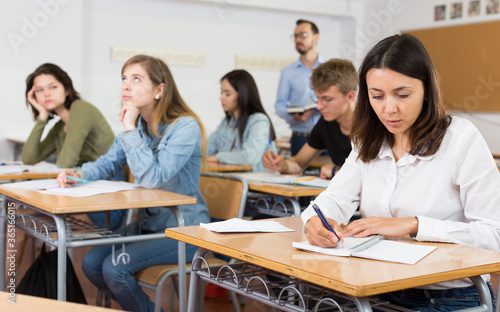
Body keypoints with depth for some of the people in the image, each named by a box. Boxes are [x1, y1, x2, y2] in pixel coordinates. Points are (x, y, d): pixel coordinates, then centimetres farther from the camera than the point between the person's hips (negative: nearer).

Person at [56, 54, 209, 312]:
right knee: (91, 263, -4)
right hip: (148, 221, 8)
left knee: (114, 269, -20)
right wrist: (78, 174, -10)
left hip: (184, 230, -8)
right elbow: (107, 163, 11)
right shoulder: (138, 124, 4)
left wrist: (130, 130, -26)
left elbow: (153, 178, -29)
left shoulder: (185, 127, -20)